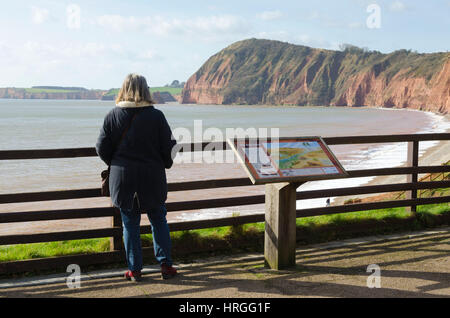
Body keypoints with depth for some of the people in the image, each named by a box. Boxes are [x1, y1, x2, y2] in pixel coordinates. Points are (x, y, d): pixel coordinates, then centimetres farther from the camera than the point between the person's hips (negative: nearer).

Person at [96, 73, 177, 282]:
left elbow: (102, 148, -2)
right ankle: (165, 265, 14)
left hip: (122, 178, 1)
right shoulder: (156, 116, -7)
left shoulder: (112, 115, -4)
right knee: (159, 221, 14)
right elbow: (168, 147, -5)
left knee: (130, 225, 9)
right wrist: (165, 164, 14)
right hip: (152, 178, 0)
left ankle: (134, 270, 13)